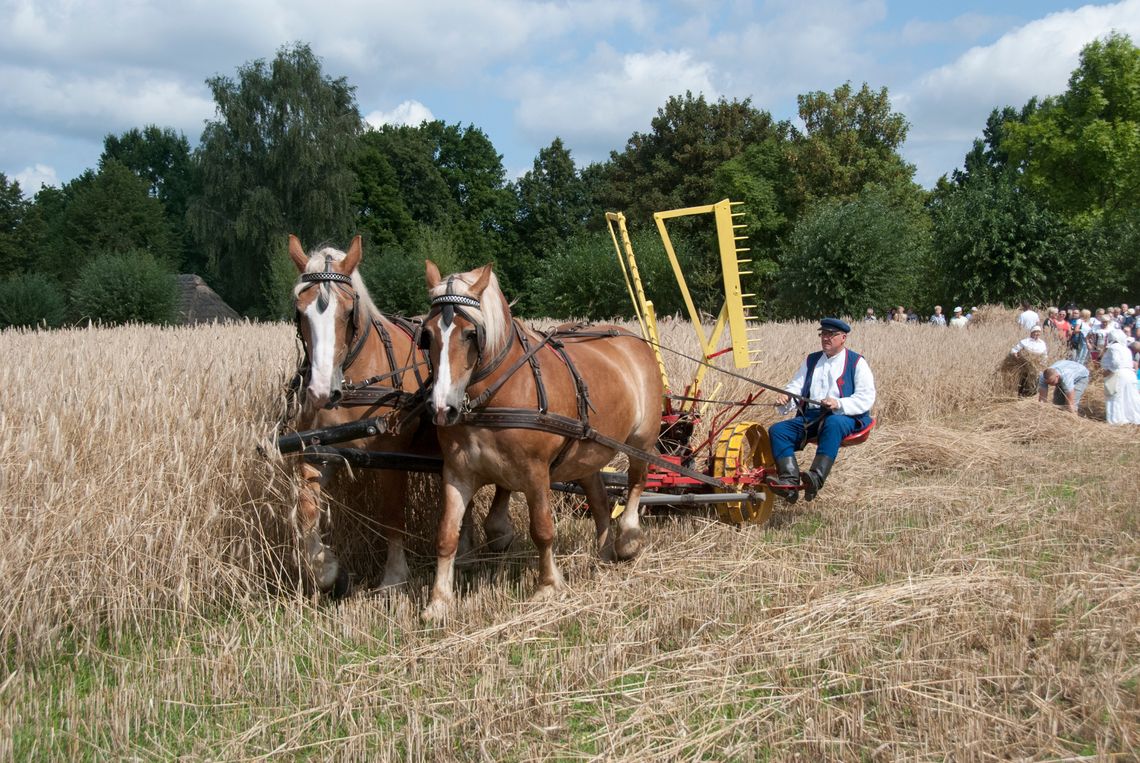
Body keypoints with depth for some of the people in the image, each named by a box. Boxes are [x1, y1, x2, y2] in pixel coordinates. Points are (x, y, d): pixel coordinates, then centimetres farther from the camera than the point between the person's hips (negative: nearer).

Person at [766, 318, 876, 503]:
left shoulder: (857, 362, 8)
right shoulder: (811, 360, 24)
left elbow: (866, 398, -3)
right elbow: (796, 386, 17)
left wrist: (839, 404, -20)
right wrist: (785, 397, -8)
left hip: (845, 417, -5)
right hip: (810, 416, 5)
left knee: (833, 423, -41)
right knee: (777, 430, -19)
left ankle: (816, 477, -55)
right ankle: (790, 481, -38)